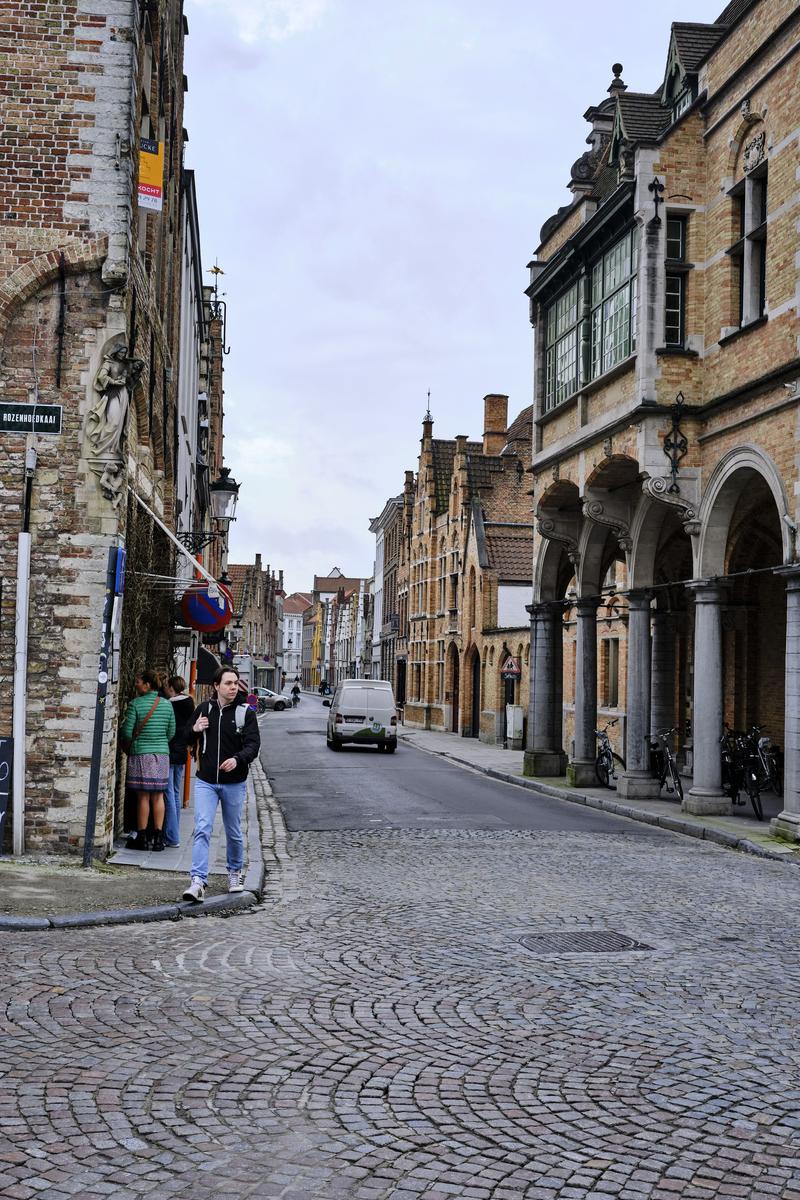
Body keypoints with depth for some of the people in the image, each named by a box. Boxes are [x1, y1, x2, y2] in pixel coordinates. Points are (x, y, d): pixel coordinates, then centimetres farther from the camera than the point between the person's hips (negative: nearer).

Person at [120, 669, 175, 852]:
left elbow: (127, 732, -8)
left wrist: (130, 742, 13)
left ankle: (142, 838, 5)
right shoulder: (167, 704, 5)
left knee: (143, 796, 1)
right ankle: (158, 838, 9)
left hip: (141, 754, -4)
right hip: (162, 754, 4)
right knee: (158, 796, 7)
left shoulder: (135, 704, -9)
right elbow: (171, 733, 9)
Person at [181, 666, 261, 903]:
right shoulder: (204, 708, 3)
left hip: (234, 783, -1)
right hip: (206, 781, 1)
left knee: (233, 833, 14)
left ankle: (235, 871, 37)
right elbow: (186, 737, 17)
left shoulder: (245, 712, -5)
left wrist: (238, 759, -33)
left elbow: (253, 744, -13)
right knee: (202, 830, -12)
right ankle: (198, 882, -16)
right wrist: (195, 729, -7)